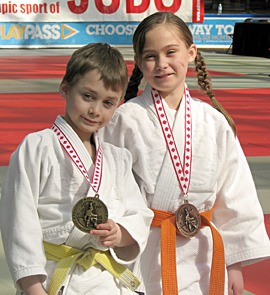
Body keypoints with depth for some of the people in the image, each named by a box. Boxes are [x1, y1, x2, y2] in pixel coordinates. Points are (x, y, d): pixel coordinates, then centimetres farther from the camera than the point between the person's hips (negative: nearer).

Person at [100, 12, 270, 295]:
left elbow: (235, 197, 6)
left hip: (200, 259, 3)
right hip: (142, 258, -3)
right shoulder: (126, 120, -9)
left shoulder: (214, 122, 1)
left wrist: (234, 264, 7)